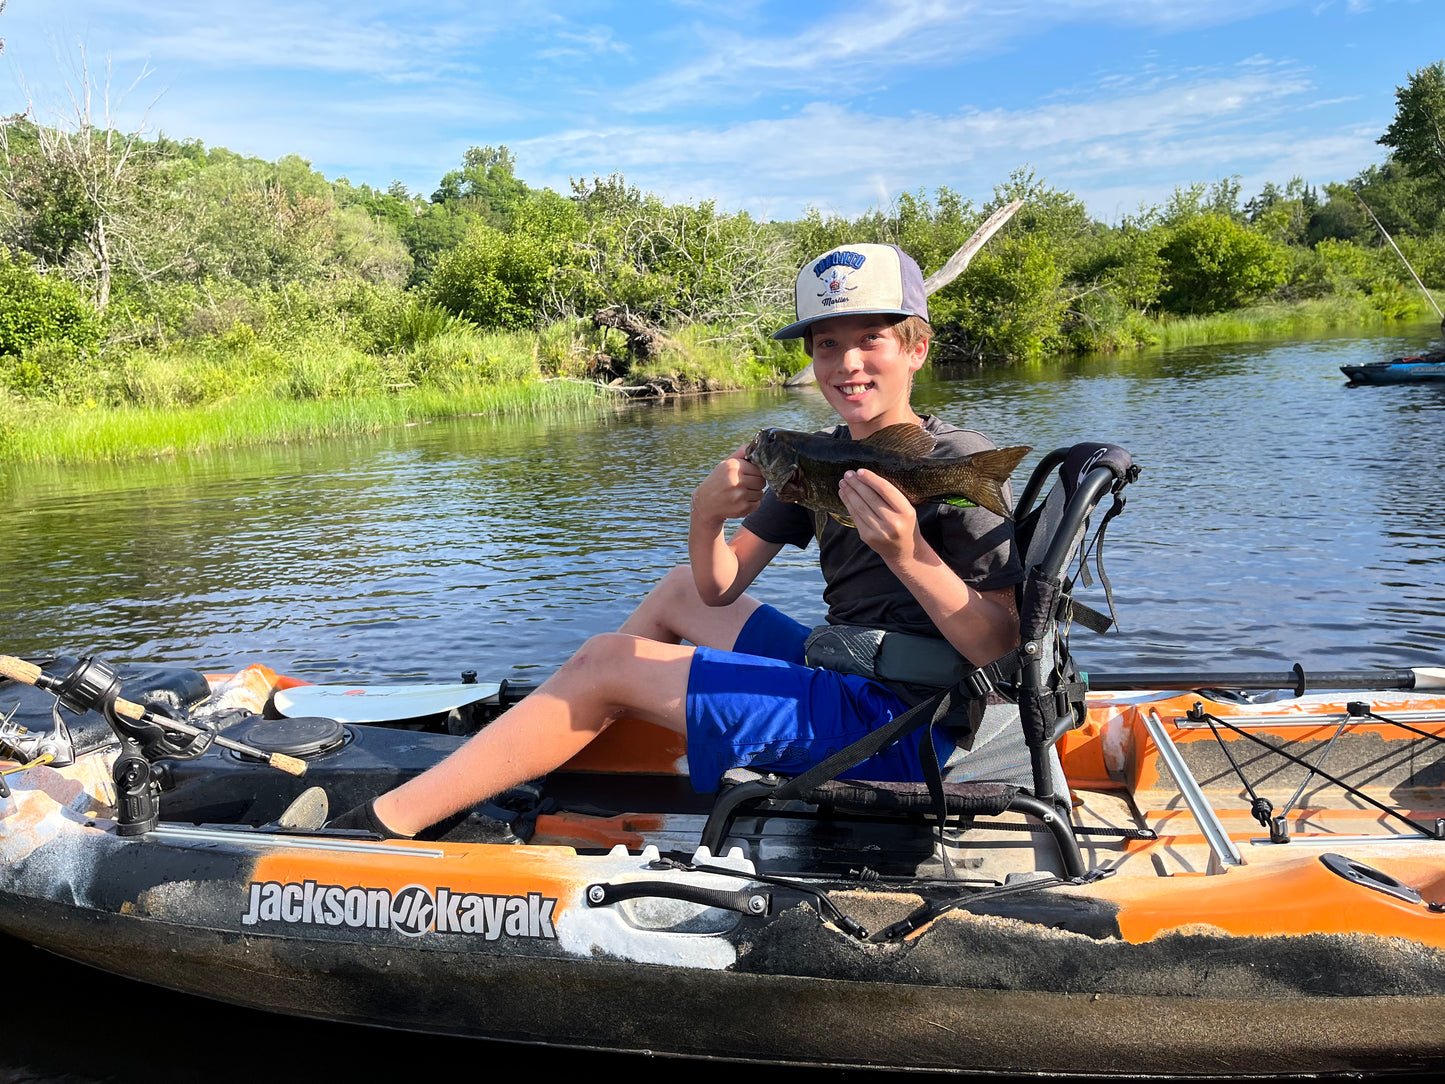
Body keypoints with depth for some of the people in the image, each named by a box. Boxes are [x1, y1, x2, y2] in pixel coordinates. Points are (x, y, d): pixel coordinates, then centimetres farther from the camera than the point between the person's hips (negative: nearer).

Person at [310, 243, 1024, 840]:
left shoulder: (960, 464, -14)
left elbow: (1005, 654, -20)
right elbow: (719, 588, 6)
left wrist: (912, 557, -36)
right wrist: (707, 516, -16)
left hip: (894, 728, -8)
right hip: (843, 678, 8)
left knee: (604, 663, -11)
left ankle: (382, 824, -2)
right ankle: (513, 765, 26)